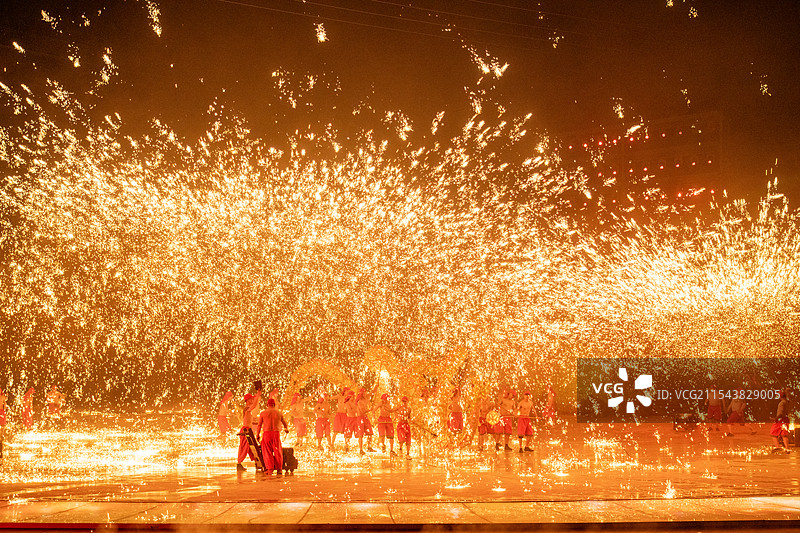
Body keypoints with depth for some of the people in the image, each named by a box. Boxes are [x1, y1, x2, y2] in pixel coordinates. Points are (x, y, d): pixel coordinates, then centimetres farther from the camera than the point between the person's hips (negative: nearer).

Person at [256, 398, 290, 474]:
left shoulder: (263, 413, 2)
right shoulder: (279, 413, 7)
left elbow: (259, 425, 3)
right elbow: (285, 424, 21)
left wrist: (257, 435, 14)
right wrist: (286, 429, 42)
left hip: (266, 433, -1)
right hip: (276, 433, 1)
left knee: (267, 452, 5)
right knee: (278, 451, 10)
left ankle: (269, 469, 0)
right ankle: (279, 469, 9)